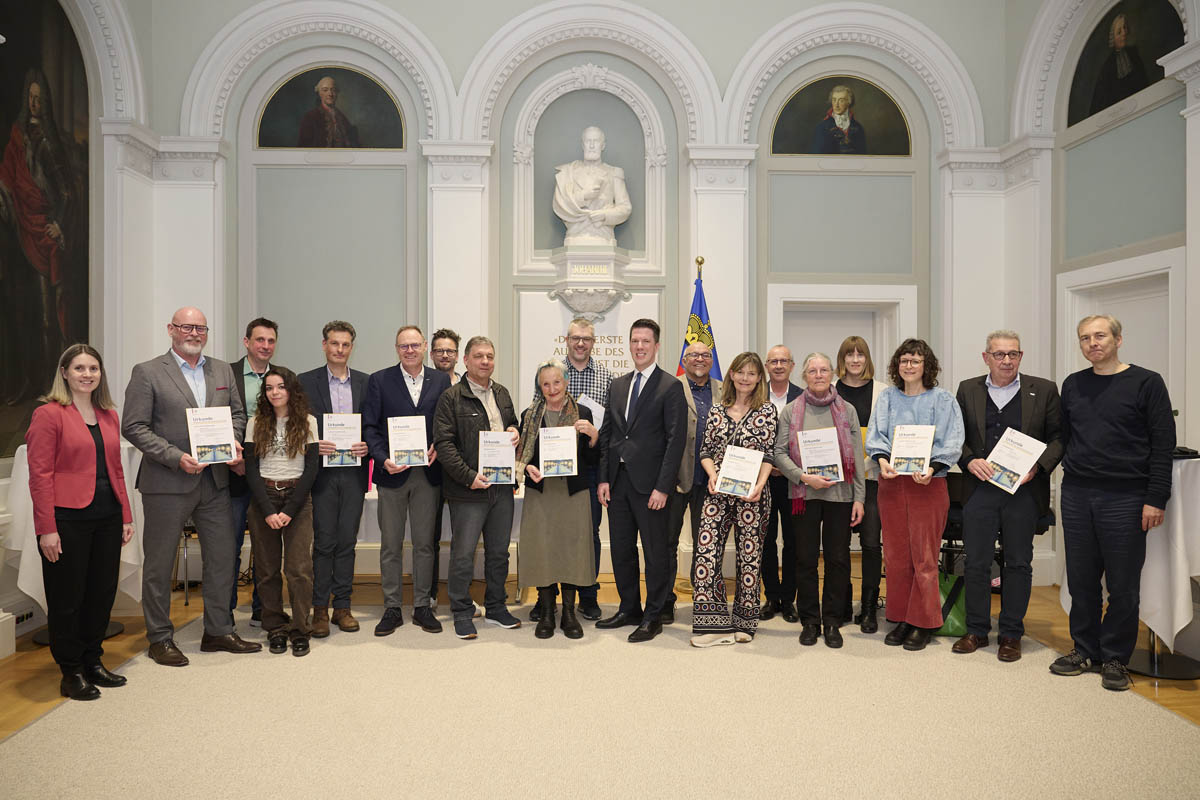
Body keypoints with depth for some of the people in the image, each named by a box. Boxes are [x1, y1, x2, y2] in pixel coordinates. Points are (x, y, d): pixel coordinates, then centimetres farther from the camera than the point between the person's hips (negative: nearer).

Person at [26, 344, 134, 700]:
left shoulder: (109, 416, 13)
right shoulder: (48, 414, -6)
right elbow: (40, 475, -10)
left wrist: (126, 516, 12)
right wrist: (47, 528, -14)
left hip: (107, 518, 6)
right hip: (68, 520, -6)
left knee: (102, 593, 12)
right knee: (67, 598, 5)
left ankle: (93, 662, 27)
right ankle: (71, 673, 17)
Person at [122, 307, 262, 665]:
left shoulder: (223, 370, 11)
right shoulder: (147, 372, -4)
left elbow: (237, 413, 17)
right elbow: (133, 427, -9)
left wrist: (234, 442, -4)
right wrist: (177, 457, -18)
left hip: (214, 480, 5)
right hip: (167, 483, -5)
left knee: (223, 556, 9)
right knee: (159, 562, 6)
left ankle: (218, 631, 23)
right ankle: (160, 638, 21)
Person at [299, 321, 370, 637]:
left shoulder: (366, 383, 9)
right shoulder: (306, 382, 3)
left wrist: (367, 446, -7)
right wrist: (313, 445, -14)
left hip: (354, 471, 2)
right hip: (322, 471, -2)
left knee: (347, 541, 7)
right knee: (324, 542, 0)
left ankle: (343, 606, 16)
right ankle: (320, 608, 10)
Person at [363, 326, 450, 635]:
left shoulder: (441, 380, 7)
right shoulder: (379, 380, 3)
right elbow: (370, 426, -1)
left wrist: (438, 448, -11)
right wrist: (383, 459, -15)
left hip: (428, 472, 1)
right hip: (393, 472, -1)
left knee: (425, 543, 8)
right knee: (390, 545, 6)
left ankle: (422, 606, 19)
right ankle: (392, 608, 17)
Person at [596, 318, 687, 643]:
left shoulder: (670, 387, -6)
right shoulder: (617, 385, 13)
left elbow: (676, 440, -10)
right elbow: (607, 434, 13)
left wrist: (662, 487, -15)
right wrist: (603, 478, 5)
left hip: (649, 483, -6)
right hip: (618, 481, 6)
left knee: (655, 552, 4)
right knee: (621, 549, 13)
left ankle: (653, 617, 17)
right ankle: (629, 609, 28)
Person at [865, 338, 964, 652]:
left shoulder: (943, 399, 2)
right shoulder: (887, 398, 11)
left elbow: (952, 442, -6)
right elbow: (876, 434, 3)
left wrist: (932, 467, -22)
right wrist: (882, 459, -17)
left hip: (928, 484, -3)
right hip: (891, 483, 3)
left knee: (924, 556, -1)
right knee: (896, 555, 8)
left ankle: (923, 623, 11)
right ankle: (901, 619, 20)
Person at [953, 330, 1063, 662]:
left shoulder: (1044, 391, 3)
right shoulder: (968, 390, 7)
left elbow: (1058, 436, 3)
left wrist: (1038, 466, -12)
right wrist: (970, 461, -8)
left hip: (1023, 491, -1)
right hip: (979, 489, 1)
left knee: (1018, 563, 7)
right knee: (976, 562, 6)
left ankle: (1011, 634, 20)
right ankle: (977, 630, 19)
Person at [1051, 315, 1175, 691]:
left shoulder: (1146, 382, -1)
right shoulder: (1072, 385, 11)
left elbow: (1163, 444, -5)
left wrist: (1155, 499, -10)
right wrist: (1071, 480, 9)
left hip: (1125, 498, -4)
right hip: (1076, 496, 4)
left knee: (1123, 585, 3)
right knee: (1081, 581, 9)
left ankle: (1115, 659, 16)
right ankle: (1085, 651, 21)